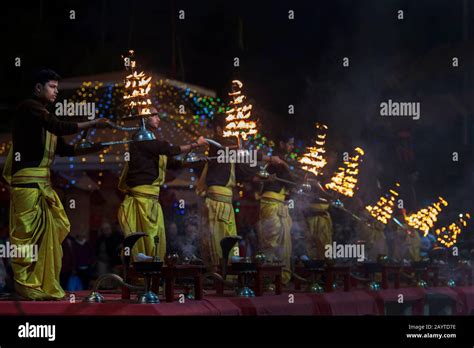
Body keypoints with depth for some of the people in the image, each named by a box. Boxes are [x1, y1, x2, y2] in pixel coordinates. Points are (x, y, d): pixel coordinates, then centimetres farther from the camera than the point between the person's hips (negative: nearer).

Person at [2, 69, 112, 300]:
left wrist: (93, 148, 10)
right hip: (27, 179, -9)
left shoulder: (45, 115, 23)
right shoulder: (29, 107, -6)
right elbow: (60, 128, -17)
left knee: (50, 232, 6)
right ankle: (25, 286, -7)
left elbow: (63, 149, 21)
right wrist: (92, 124, -12)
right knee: (27, 233, -9)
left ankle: (46, 286, 9)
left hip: (42, 181, 9)